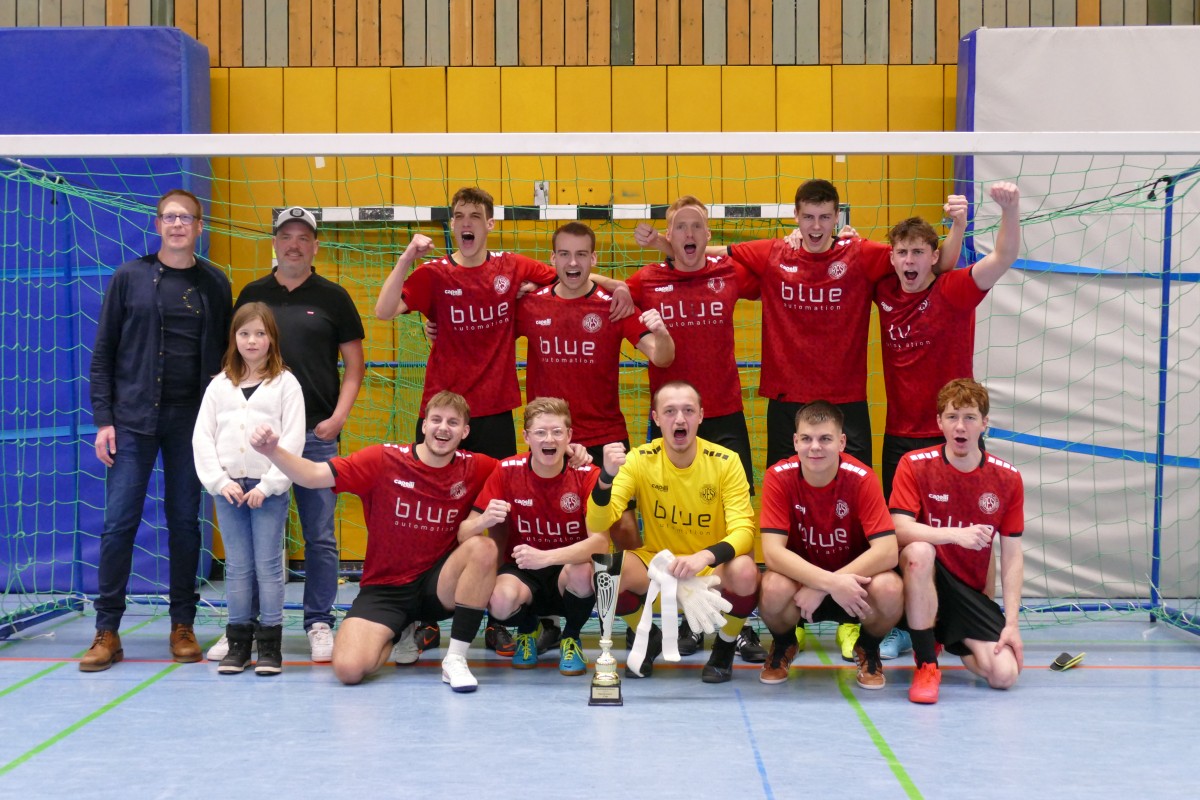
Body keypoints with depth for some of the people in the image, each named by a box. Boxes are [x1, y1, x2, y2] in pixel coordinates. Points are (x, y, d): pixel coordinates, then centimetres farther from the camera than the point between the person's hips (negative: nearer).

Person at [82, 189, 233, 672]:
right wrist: (103, 419, -3)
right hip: (133, 419, -1)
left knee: (185, 522, 6)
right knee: (119, 522, -3)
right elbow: (103, 353, 4)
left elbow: (223, 356, 10)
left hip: (191, 422, 1)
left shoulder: (214, 284, 7)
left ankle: (183, 627, 15)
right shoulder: (129, 278, 3)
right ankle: (107, 631, 5)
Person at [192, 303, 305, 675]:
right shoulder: (220, 385, 9)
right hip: (228, 487, 3)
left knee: (269, 566, -1)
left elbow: (293, 439, -7)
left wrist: (267, 485, -12)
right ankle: (238, 642, 13)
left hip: (269, 488, -3)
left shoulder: (285, 383, 0)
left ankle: (270, 645, 4)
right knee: (237, 568, 7)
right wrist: (220, 481, -6)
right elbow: (202, 436, 5)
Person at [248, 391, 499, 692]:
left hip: (437, 586, 1)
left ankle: (455, 660, -16)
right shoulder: (383, 460, -10)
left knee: (482, 547, -29)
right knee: (348, 668, -24)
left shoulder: (474, 469, -5)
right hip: (384, 588, -1)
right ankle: (397, 635, 15)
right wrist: (272, 451, -33)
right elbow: (313, 475, -16)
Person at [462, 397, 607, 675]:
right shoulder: (507, 471, -10)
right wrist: (484, 521, -35)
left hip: (567, 571, 0)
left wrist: (545, 557, -40)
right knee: (502, 599, -34)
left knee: (582, 571, -36)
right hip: (522, 571, 0)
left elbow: (600, 542, -25)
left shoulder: (587, 475, -13)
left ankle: (572, 637, 0)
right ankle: (528, 630, 7)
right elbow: (464, 533, -10)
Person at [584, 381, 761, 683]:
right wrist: (606, 477, -38)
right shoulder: (639, 460, -11)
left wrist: (706, 556, -40)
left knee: (744, 572, -35)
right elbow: (598, 527, -18)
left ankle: (725, 646, 0)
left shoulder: (726, 462, -13)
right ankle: (648, 639, 4)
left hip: (712, 570, -1)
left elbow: (743, 530, -19)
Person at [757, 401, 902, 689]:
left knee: (889, 589, -32)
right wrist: (831, 582, -37)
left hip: (853, 579, 0)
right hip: (800, 578, 0)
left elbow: (887, 551, -26)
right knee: (774, 588, -34)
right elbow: (773, 552, -24)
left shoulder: (861, 478, -19)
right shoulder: (778, 478, -17)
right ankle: (783, 646, 4)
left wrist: (820, 588, -31)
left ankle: (869, 649, 5)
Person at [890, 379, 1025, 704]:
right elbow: (900, 529, -20)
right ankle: (926, 665, -21)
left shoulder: (1007, 478, -2)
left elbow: (1012, 555, 0)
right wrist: (955, 534, -36)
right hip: (923, 579, -3)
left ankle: (945, 639, 20)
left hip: (970, 591, 3)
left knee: (1004, 674, -16)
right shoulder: (914, 465, -8)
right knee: (920, 551, -37)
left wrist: (1011, 622, -7)